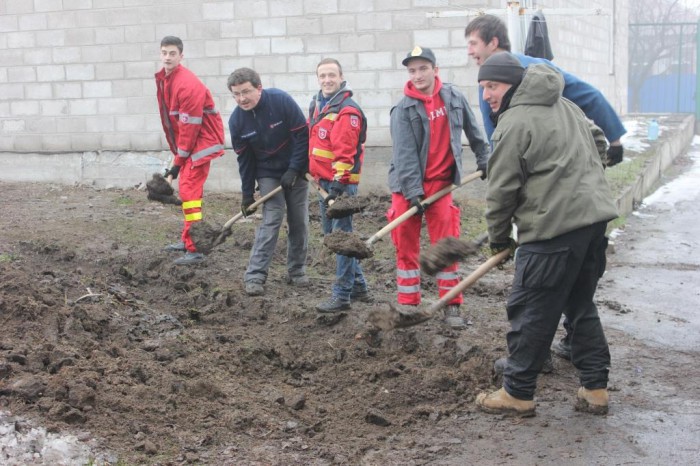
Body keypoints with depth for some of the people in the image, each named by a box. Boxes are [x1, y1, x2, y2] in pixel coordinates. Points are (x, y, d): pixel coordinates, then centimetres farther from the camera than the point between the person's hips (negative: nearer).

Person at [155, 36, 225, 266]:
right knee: (187, 188, 17)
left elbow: (190, 126, -22)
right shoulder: (163, 79, 8)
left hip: (201, 141, -10)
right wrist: (177, 152, 13)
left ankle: (195, 250, -15)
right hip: (187, 142, 10)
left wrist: (178, 162, -18)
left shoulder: (188, 84, -22)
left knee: (189, 189, -15)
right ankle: (188, 239, 29)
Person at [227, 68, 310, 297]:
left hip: (295, 170, 0)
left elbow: (302, 135, -16)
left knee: (299, 222, 3)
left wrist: (294, 170, -19)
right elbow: (244, 159, -1)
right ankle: (255, 276, -11)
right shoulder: (236, 120, -10)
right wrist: (247, 194, 0)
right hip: (268, 175, 0)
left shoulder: (281, 100, -20)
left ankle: (296, 271, 18)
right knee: (271, 220, -12)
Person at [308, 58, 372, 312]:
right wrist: (312, 171, 27)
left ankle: (342, 296, -2)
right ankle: (358, 286, 26)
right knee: (332, 233, 15)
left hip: (341, 182, -10)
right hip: (323, 180, 10)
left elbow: (345, 152, -21)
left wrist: (338, 184, -25)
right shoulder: (317, 105, 14)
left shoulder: (347, 110, -15)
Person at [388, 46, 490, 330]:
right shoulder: (403, 110, -10)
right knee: (406, 246, 4)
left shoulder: (453, 97, 0)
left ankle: (452, 306, 8)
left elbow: (472, 130, 16)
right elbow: (404, 155, -15)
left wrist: (483, 159, 22)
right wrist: (413, 194, -21)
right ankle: (408, 305, 14)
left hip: (441, 183, 2)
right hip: (408, 185, -2)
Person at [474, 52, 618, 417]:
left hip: (554, 228, -9)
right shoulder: (565, 105, 17)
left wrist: (498, 237, 5)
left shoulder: (514, 124, -10)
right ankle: (595, 389, 20)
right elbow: (597, 142, 30)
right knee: (581, 305, 18)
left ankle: (517, 393, 10)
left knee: (531, 311, 1)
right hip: (595, 216, 9)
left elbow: (502, 190, -8)